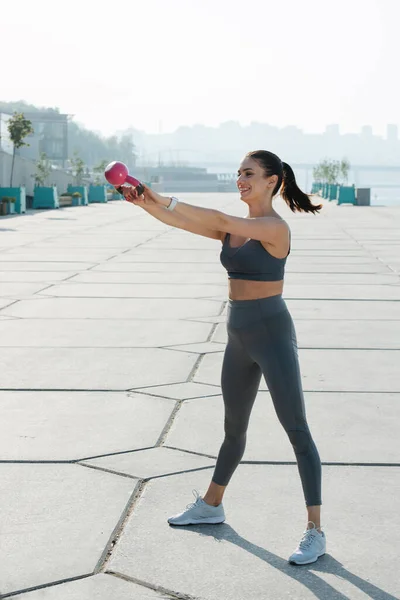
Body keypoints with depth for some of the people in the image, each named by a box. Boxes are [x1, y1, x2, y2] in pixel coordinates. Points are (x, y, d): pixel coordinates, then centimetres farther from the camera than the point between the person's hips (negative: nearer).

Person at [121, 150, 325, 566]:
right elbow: (181, 221, 0)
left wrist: (167, 200, -28)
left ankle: (315, 531, -2)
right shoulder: (233, 228, 9)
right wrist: (146, 204, -17)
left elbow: (221, 220, -28)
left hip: (272, 335, -8)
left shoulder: (276, 227, -14)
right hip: (240, 338, 8)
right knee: (234, 427, 22)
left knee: (297, 430, -6)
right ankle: (211, 505, 39)